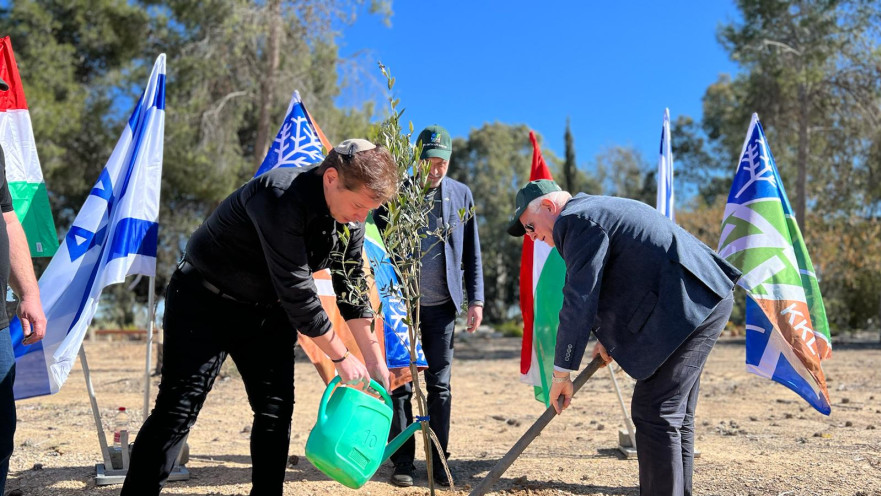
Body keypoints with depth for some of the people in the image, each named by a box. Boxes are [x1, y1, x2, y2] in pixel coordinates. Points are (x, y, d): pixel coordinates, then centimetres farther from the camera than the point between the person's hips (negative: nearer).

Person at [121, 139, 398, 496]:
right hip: (205, 303, -6)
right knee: (177, 411, -7)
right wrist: (341, 358, -21)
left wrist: (375, 361, -1)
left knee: (277, 410, 4)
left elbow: (352, 289, 0)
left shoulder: (351, 217, -9)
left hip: (266, 309, 7)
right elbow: (296, 292, -31)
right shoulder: (281, 198, -33)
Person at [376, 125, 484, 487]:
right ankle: (402, 462, 16)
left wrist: (476, 300, 4)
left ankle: (438, 462, 17)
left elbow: (472, 253, 8)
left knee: (440, 385, 7)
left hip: (442, 304, 2)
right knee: (401, 383, 4)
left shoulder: (461, 194, 5)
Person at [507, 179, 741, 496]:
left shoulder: (576, 219, -12)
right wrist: (609, 337, 29)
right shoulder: (598, 208, 20)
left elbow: (579, 301, -16)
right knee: (675, 414, 17)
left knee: (654, 414, -7)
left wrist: (561, 373, -9)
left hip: (690, 305, -11)